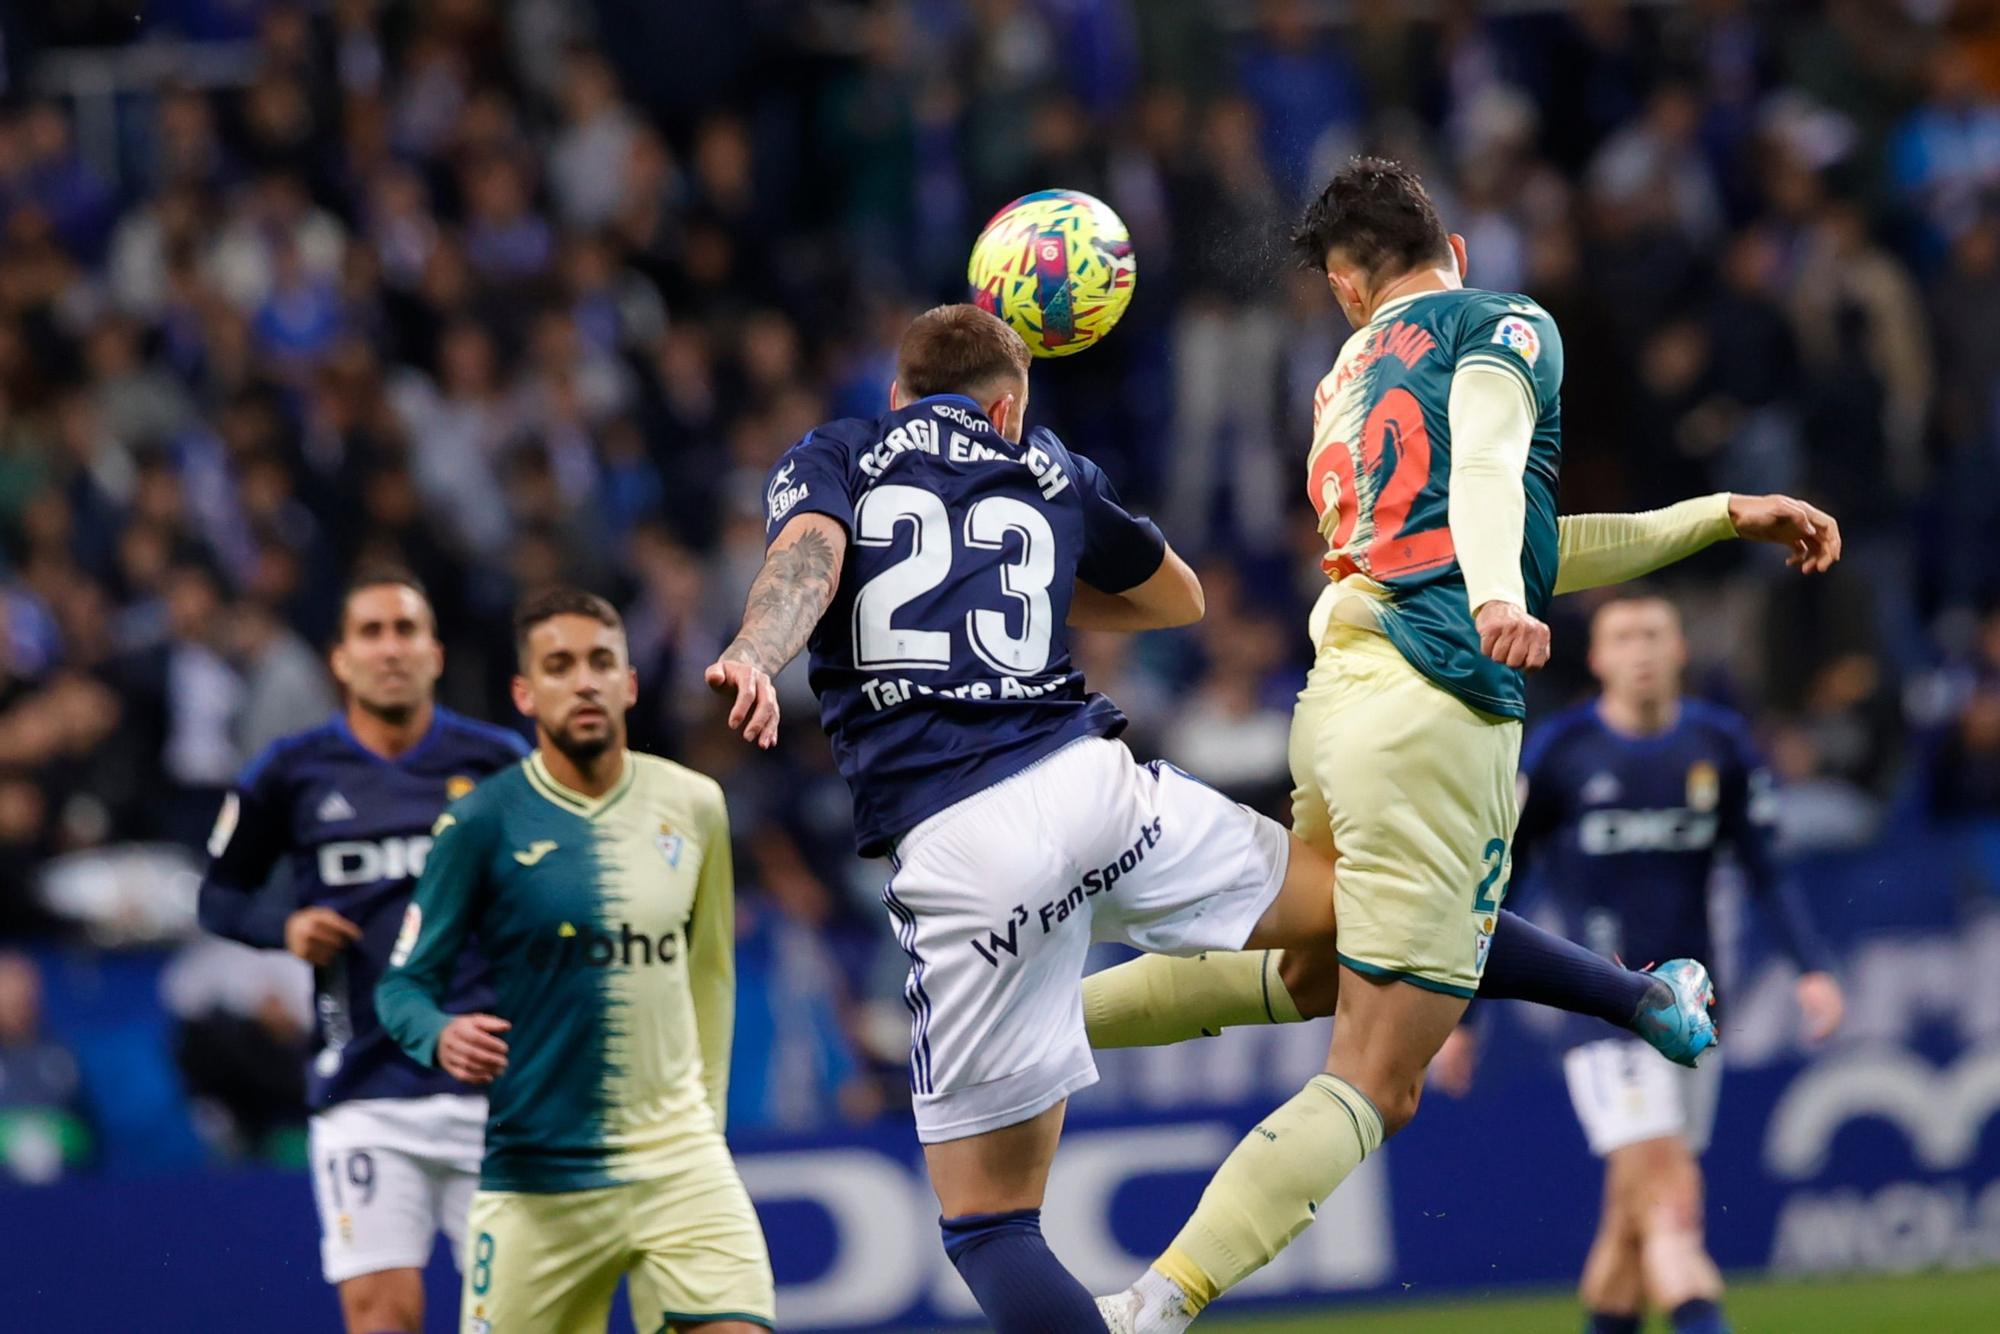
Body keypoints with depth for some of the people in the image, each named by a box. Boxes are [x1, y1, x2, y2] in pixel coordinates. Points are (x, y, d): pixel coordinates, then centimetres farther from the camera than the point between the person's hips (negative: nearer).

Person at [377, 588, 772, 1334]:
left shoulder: (693, 806, 6)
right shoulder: (481, 824, -5)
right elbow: (404, 982, -3)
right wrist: (441, 1037, -24)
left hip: (679, 1163, 2)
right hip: (535, 1173, -2)